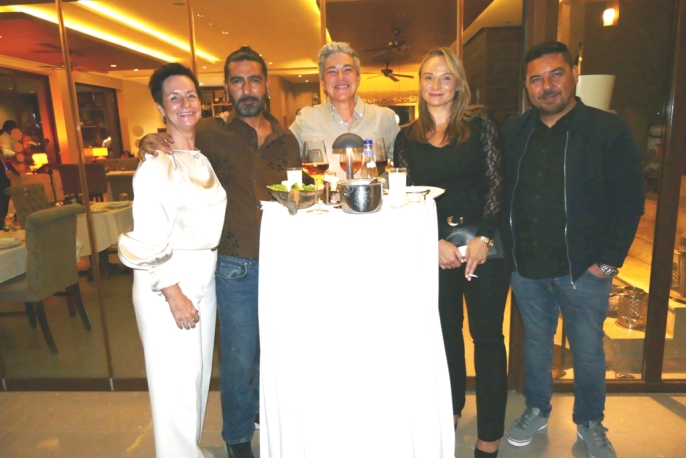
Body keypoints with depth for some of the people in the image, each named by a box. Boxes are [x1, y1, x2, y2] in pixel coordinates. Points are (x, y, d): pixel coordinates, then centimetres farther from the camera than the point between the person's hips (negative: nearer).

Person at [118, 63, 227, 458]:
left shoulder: (204, 158, 10)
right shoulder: (156, 165, -13)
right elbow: (149, 239, -17)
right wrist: (173, 294, -16)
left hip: (205, 274, 7)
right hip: (167, 281, -7)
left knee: (200, 372, 18)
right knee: (177, 379, 2)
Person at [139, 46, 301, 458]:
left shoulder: (286, 140, 8)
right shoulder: (211, 134, -3)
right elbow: (166, 138, 13)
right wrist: (150, 140, -11)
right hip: (237, 267, -3)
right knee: (240, 359, 8)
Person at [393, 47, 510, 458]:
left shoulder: (480, 125, 1)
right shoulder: (407, 138, 7)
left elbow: (496, 184, -4)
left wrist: (483, 239, -13)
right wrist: (435, 242, -8)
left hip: (484, 244, -2)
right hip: (434, 249, 2)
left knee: (487, 334, 4)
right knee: (446, 330, 15)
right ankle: (450, 408, 36)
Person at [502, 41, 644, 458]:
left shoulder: (610, 130, -8)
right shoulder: (513, 132, 3)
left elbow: (630, 201, -8)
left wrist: (610, 260, -12)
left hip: (583, 268, -3)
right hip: (526, 267, 3)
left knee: (588, 350, 13)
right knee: (536, 341, 19)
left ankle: (590, 422, 38)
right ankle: (537, 411, 40)